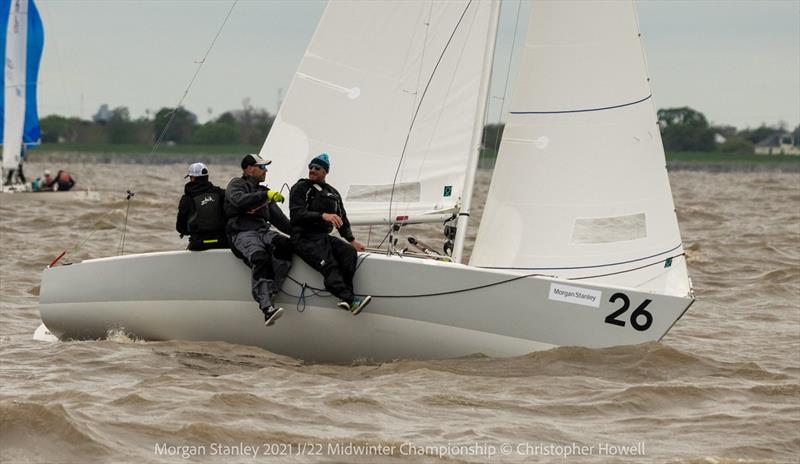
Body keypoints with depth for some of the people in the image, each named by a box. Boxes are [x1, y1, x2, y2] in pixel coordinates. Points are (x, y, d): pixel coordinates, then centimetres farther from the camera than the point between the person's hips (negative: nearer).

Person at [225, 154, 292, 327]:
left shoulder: (262, 191, 31)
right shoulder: (236, 184, 10)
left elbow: (278, 218, 31)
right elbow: (240, 201, -15)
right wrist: (266, 195, -18)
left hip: (263, 231, 6)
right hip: (242, 233, -6)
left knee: (285, 245, -28)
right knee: (261, 259, -35)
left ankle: (270, 292, -32)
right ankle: (267, 308, -46)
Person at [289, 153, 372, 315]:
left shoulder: (333, 193, 22)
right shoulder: (300, 188, 2)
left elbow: (342, 219, 31)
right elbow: (297, 214, -13)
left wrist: (351, 240, 20)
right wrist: (323, 216, -25)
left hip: (324, 237, 6)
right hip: (305, 239, -6)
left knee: (349, 253, -23)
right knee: (329, 265, -30)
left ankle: (344, 298, -31)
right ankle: (351, 300, -44)